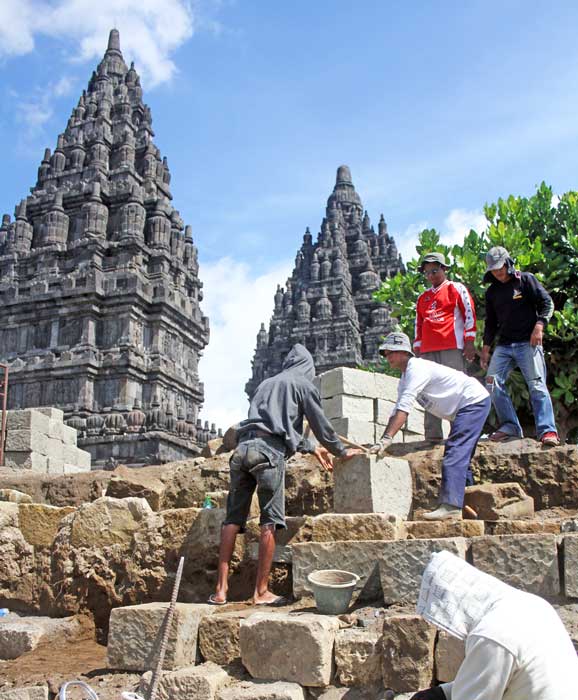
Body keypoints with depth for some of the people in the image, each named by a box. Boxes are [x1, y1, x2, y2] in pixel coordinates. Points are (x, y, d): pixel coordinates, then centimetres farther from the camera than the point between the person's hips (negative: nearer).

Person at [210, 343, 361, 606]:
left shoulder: (266, 383, 31)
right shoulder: (303, 384, 13)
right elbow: (321, 424, 14)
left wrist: (312, 448, 46)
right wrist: (341, 451, 29)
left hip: (242, 448, 6)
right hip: (269, 451, -6)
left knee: (233, 519, 5)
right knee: (269, 522, 0)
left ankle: (220, 589, 3)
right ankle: (261, 592, 0)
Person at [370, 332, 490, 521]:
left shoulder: (417, 369, -20)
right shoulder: (405, 378, 12)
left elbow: (404, 408, -30)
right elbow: (396, 411, 9)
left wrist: (387, 439, -34)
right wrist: (383, 442, -1)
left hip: (474, 401, -11)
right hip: (463, 410, 11)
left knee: (455, 454, -20)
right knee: (461, 457, 14)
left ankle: (450, 507, -26)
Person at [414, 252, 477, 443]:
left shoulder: (456, 288, 8)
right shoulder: (422, 297, 23)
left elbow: (469, 313, 1)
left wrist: (469, 341, -6)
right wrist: (417, 348, 17)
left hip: (452, 348, -5)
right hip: (428, 351, 5)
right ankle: (433, 434, -1)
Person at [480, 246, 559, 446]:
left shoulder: (526, 280, 2)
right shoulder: (492, 291, 16)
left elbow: (547, 303, -1)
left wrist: (539, 326, -16)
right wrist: (485, 348, 15)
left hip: (528, 342, -5)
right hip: (503, 345, 5)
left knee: (537, 384, -12)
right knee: (492, 381, -7)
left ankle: (547, 431, -15)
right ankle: (509, 426, -1)